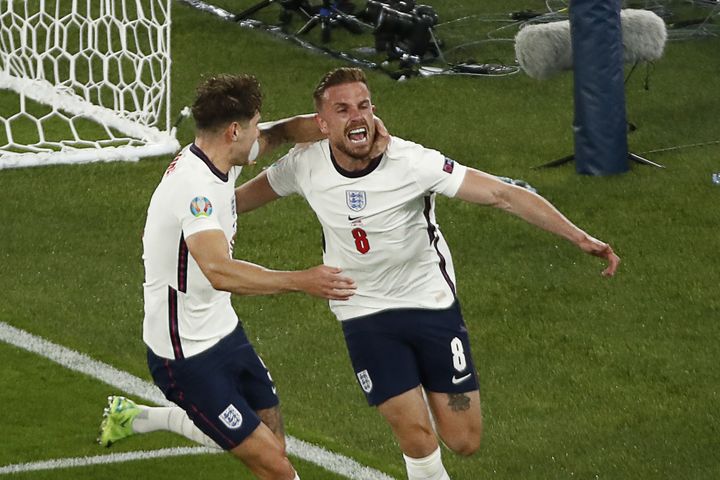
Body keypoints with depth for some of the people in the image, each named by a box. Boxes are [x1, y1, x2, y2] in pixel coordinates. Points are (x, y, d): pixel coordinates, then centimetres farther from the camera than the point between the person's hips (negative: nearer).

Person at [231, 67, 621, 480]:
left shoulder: (411, 162, -22)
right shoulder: (305, 166, -13)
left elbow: (503, 194, -24)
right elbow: (249, 194, 10)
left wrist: (579, 237, -31)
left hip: (431, 302, -1)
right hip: (365, 315, 1)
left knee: (465, 442, 1)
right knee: (417, 441, -12)